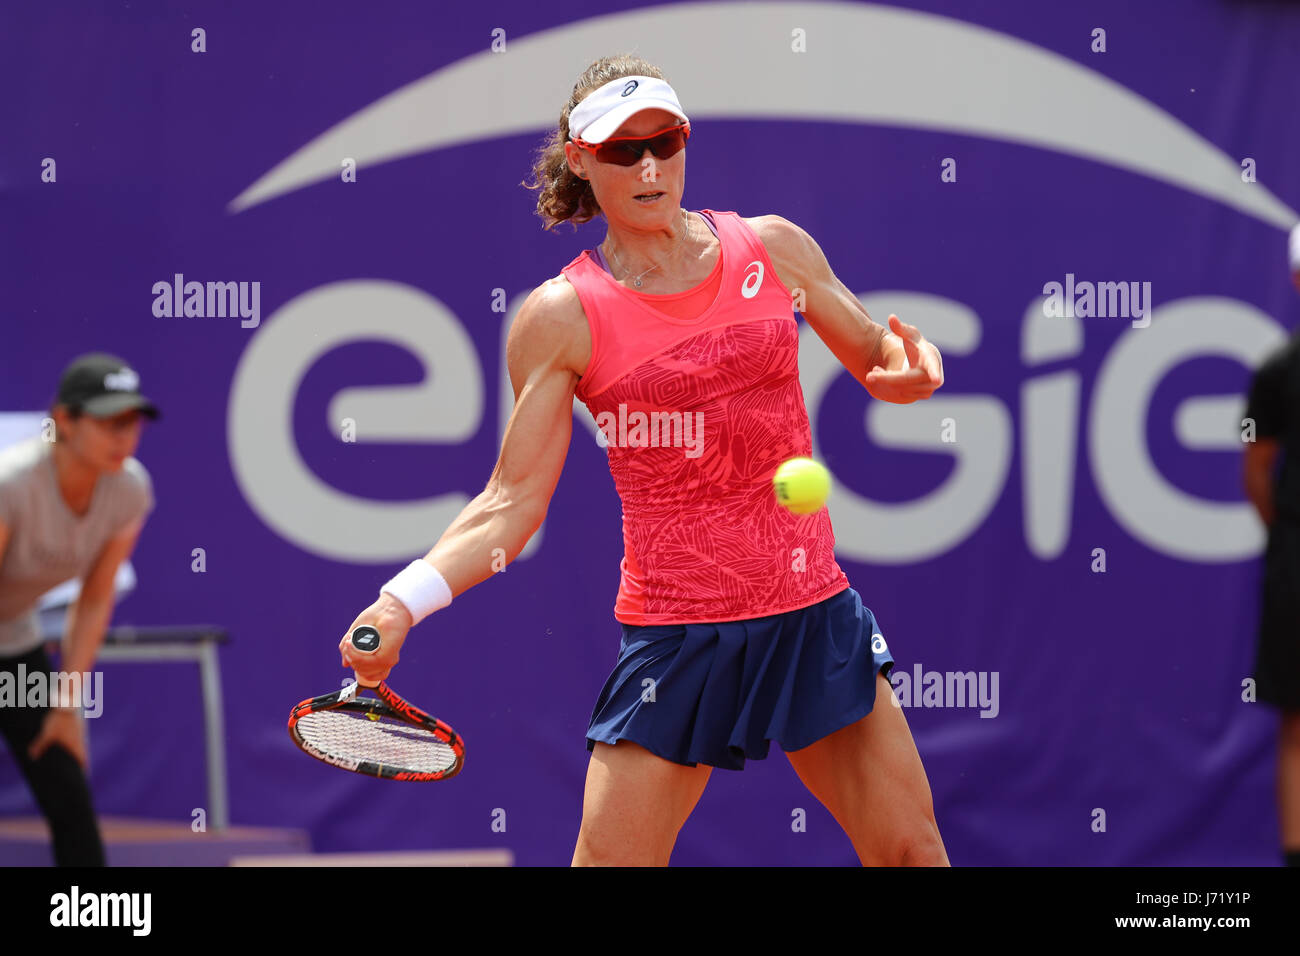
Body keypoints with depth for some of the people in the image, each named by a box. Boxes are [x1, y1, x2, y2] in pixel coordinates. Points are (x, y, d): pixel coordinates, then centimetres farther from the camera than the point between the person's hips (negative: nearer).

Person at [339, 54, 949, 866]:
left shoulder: (774, 248, 3)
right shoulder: (562, 318, -5)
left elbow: (877, 354, 16)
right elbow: (514, 500, -5)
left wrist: (912, 366, -9)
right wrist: (406, 599, -19)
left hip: (815, 611, 3)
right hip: (678, 636, -3)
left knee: (912, 850, 4)